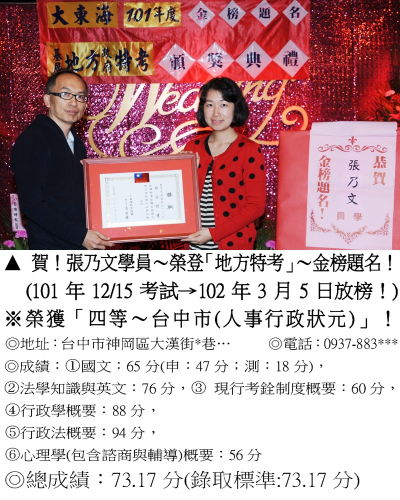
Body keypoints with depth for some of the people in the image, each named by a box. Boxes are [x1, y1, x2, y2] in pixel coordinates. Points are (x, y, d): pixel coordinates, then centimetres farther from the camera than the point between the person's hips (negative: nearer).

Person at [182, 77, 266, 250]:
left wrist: (214, 233, -15)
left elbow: (256, 206, -8)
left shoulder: (249, 150, -5)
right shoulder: (192, 148, 7)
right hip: (195, 244, 4)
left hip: (233, 245, -3)